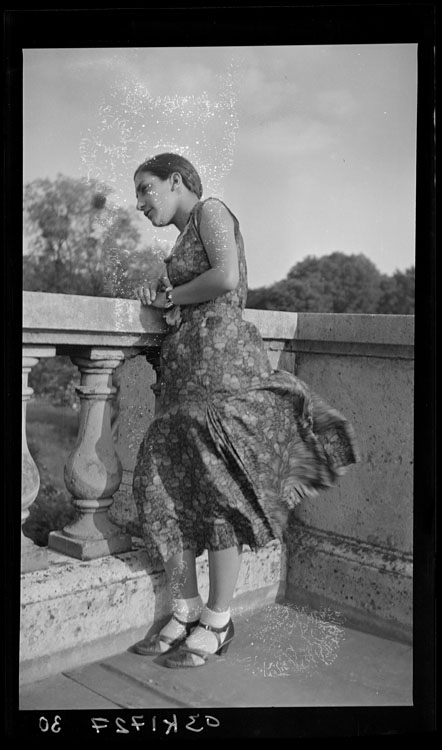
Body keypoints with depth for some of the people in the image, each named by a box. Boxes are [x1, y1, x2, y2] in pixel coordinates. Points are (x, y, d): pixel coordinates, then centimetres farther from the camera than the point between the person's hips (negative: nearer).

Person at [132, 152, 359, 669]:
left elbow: (227, 279, -15)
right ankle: (185, 611, 16)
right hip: (185, 366, 9)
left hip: (222, 358, -9)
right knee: (161, 487, 4)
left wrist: (170, 296, -3)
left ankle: (217, 624, 9)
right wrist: (157, 294, 5)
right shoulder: (185, 239, 27)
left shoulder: (211, 210, 2)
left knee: (218, 491, -3)